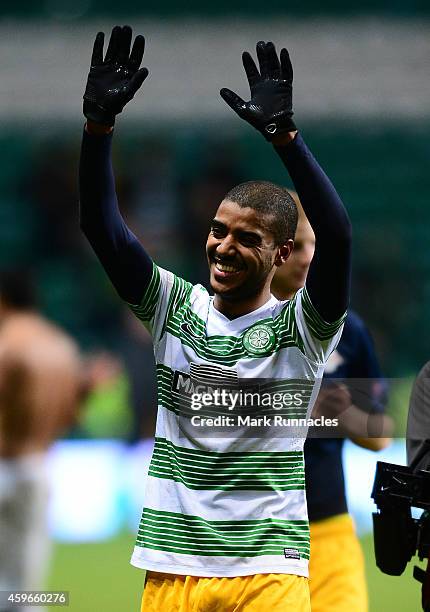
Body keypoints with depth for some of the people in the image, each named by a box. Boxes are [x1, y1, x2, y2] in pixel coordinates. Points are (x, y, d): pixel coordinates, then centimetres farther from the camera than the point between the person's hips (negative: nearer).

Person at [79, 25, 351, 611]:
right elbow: (102, 227, -2)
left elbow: (336, 238, -19)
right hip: (173, 564, 3)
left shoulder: (301, 327, -2)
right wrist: (98, 122, -16)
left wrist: (283, 133, -28)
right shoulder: (175, 309, 7)